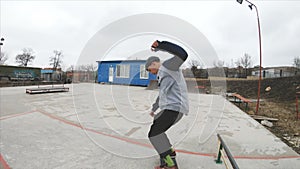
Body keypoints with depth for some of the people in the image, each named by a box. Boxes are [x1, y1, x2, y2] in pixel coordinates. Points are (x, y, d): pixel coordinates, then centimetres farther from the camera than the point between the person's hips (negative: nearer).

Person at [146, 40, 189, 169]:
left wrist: (161, 45, -22)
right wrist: (154, 109, 43)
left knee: (154, 134, -9)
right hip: (171, 108, 10)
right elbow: (162, 94, 34)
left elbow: (182, 54, -24)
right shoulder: (164, 75, 25)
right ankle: (169, 152, 34)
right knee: (155, 128, 23)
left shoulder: (168, 65, -3)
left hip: (174, 108, -10)